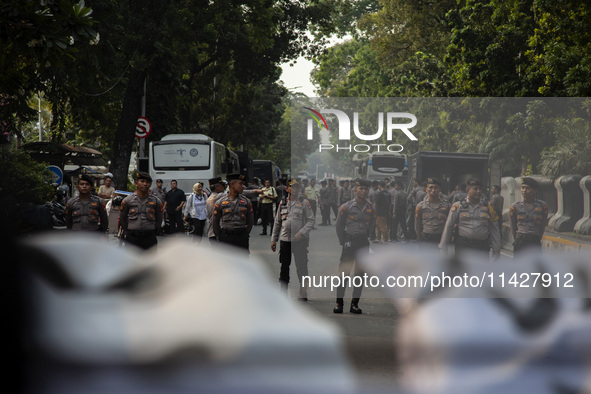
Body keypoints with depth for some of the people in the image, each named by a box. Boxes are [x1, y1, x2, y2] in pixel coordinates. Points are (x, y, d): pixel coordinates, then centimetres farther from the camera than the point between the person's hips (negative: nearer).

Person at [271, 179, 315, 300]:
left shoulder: (305, 203, 0)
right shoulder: (282, 204, 11)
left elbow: (311, 221, -5)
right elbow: (277, 222, 17)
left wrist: (301, 232, -18)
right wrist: (274, 239, 14)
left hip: (300, 240, -3)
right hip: (285, 239, 3)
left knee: (301, 267, 0)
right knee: (284, 267, 6)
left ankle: (303, 294, 8)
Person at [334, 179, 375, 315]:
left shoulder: (370, 208, 7)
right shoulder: (346, 207, -3)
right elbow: (339, 226, 2)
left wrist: (366, 239, 10)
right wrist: (344, 241, -1)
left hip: (363, 243, 3)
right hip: (349, 242, -3)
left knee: (359, 274, 2)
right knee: (344, 273, -4)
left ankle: (355, 304, 9)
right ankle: (339, 303, 3)